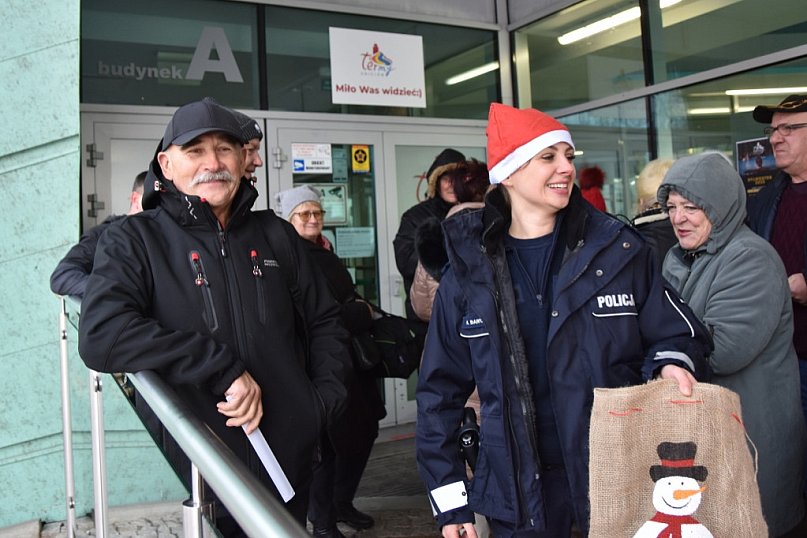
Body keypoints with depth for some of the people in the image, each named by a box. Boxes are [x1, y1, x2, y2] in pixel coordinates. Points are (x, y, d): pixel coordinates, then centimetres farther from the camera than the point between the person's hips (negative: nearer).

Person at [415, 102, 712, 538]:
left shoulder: (619, 249, -2)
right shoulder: (469, 270, -1)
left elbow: (677, 334, 8)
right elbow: (440, 390, 4)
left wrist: (671, 364, -16)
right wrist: (448, 498, 2)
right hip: (517, 489, 0)